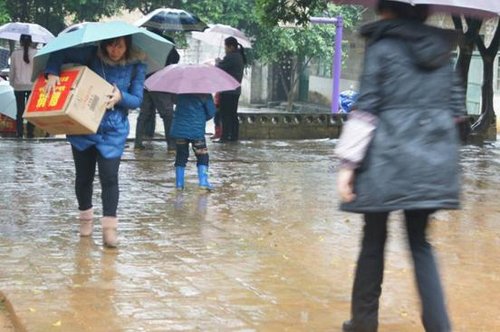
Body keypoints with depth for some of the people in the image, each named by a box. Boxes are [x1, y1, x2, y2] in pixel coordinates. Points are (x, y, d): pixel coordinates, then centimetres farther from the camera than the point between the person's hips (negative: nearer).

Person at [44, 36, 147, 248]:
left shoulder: (136, 65, -6)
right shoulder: (93, 55, -7)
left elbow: (137, 100, -3)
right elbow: (60, 54, -4)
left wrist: (121, 96, -24)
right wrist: (52, 74, -21)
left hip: (113, 131, -1)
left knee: (109, 176, -11)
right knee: (84, 175, 12)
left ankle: (109, 228, -7)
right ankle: (85, 218, 33)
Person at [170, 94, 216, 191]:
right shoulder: (205, 95, -9)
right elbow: (211, 112, -5)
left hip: (179, 129, 3)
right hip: (197, 130, -3)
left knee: (181, 156, 11)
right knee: (202, 156, 4)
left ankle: (179, 183, 12)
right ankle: (203, 181, -7)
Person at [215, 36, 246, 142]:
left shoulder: (230, 57, -17)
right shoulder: (240, 57, 14)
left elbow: (219, 67, -15)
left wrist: (217, 62, 5)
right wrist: (220, 62, 12)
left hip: (227, 91, -9)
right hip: (236, 90, 9)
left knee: (225, 115, -6)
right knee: (233, 114, 13)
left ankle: (225, 136, -8)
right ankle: (234, 136, 15)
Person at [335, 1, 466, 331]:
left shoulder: (381, 47, -3)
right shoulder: (441, 48, 11)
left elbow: (366, 108, -9)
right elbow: (456, 107, 12)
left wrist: (348, 162, -9)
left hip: (389, 156, -4)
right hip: (434, 160, 4)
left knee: (374, 240, 8)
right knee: (420, 241, 12)